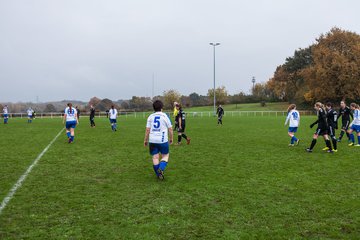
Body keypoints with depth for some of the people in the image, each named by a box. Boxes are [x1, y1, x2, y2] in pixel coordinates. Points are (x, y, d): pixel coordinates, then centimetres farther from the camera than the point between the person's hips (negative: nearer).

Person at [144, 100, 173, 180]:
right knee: (165, 156, 12)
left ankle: (159, 175, 15)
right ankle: (161, 169, -12)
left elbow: (147, 130, 1)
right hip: (163, 140, -2)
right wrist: (171, 138, 13)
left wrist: (145, 140, 10)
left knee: (155, 157, 10)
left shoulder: (150, 117, 4)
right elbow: (170, 129, 0)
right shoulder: (165, 116, -2)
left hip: (152, 141, 2)